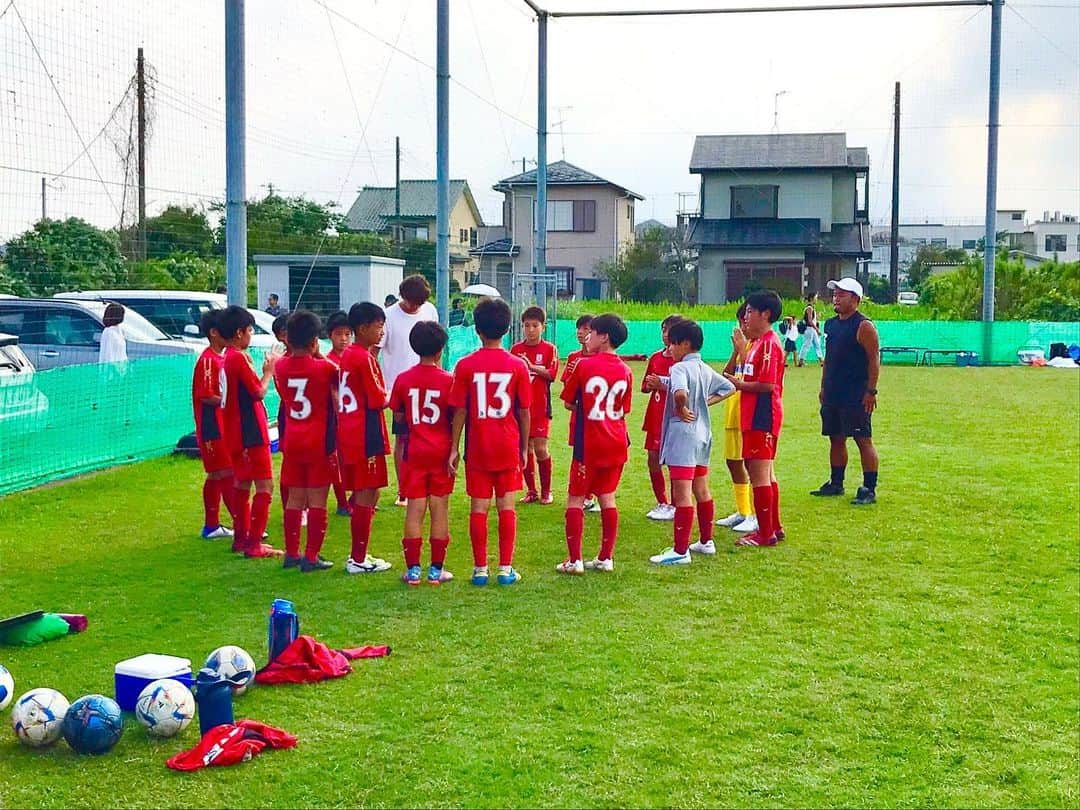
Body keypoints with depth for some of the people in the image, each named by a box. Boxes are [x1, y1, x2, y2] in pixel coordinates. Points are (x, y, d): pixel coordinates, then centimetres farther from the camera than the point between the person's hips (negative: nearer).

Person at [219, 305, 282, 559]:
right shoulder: (240, 358, -16)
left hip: (235, 433, 10)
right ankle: (254, 545, -10)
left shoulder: (227, 358, 12)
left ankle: (241, 538, 26)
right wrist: (269, 371, -1)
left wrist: (265, 370, 11)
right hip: (250, 433, -10)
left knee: (242, 484, 18)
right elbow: (259, 392, -15)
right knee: (265, 485, -8)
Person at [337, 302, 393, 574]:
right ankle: (358, 560, 2)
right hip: (365, 436, -9)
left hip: (348, 432, 9)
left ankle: (358, 555, 22)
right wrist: (387, 397, 4)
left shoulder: (347, 355, 13)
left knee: (363, 495, 16)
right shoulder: (365, 358, -15)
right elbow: (378, 400, -17)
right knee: (366, 496, -3)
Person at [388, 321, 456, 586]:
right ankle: (436, 569, 8)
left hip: (414, 452, 2)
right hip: (441, 452, -2)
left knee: (414, 509, 5)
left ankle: (413, 569, 6)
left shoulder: (403, 379, -2)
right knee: (440, 510, 5)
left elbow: (398, 417, 5)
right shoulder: (448, 380, -8)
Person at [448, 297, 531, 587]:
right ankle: (506, 569, 8)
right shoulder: (517, 365, -4)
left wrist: (454, 448, 4)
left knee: (478, 508, 5)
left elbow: (459, 411, -4)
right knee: (506, 506, 7)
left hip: (477, 447, 0)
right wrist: (524, 448, 10)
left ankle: (480, 570, 10)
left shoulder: (465, 365, -6)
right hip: (508, 446, 0)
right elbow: (524, 412, 0)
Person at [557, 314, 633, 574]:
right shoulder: (625, 371, 2)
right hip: (617, 443, 5)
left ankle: (574, 560, 0)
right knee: (607, 498, 12)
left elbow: (569, 403, -2)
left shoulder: (584, 365, -10)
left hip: (589, 445, -4)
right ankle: (606, 558, 14)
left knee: (575, 499, 3)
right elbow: (624, 411, 9)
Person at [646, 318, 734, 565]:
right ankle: (706, 541, 29)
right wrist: (706, 402, 14)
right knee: (701, 491, 19)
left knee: (682, 495, -8)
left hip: (683, 434, -9)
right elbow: (728, 388, 23)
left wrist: (681, 410, -17)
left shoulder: (680, 368, -15)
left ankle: (680, 551, -6)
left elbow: (680, 392, -35)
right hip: (702, 434, 9)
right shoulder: (705, 369, 12)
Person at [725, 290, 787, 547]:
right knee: (765, 473, 17)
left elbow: (767, 385, -22)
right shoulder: (759, 342, 15)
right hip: (754, 416, 11)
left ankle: (766, 533, 0)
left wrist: (739, 384, -11)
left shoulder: (769, 343, -16)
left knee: (759, 473, -6)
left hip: (762, 418, -11)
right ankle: (774, 527, 26)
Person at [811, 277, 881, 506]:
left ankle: (869, 490, -2)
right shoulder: (830, 324, 14)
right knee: (836, 439, 14)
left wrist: (871, 391, -17)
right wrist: (823, 387, 17)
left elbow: (874, 360, -13)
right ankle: (836, 484, 24)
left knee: (863, 440, -5)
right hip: (832, 394, 8)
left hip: (856, 396, -8)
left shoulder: (864, 326, -10)